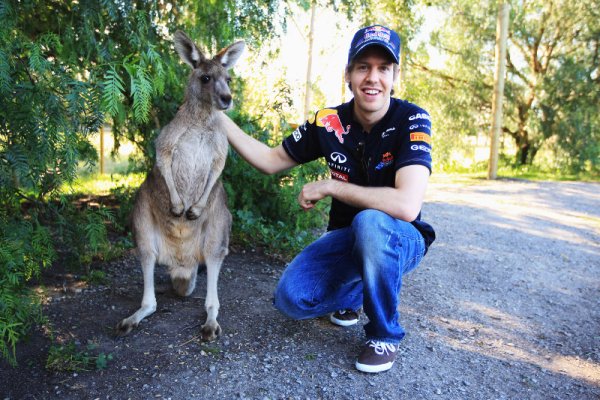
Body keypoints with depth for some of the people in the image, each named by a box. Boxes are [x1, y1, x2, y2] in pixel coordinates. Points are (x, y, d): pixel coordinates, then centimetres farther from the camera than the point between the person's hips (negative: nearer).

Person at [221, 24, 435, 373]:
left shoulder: (412, 120, -22)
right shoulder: (329, 122, -8)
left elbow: (407, 205, -37)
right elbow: (271, 161, 3)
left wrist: (329, 187, -27)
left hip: (399, 239, -3)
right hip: (348, 238, 4)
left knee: (370, 223, -38)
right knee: (291, 298, -17)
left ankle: (386, 335, -13)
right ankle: (352, 295, 18)